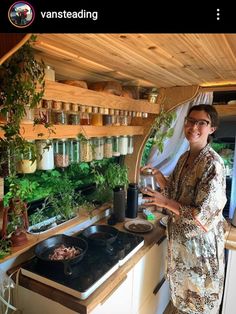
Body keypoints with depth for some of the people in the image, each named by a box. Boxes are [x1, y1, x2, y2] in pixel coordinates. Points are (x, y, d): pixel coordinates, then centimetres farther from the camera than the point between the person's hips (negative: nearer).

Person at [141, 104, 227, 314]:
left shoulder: (212, 164, -24)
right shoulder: (184, 157, 0)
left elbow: (203, 216, -25)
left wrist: (165, 202, -22)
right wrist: (157, 175, -5)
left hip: (200, 240, -7)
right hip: (180, 236, 7)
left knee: (199, 296, 18)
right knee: (182, 286, 28)